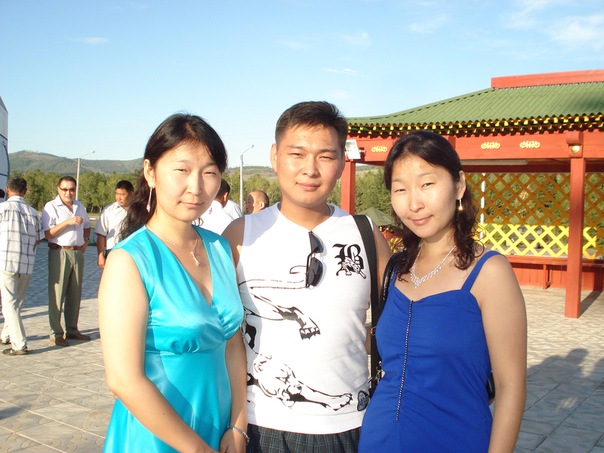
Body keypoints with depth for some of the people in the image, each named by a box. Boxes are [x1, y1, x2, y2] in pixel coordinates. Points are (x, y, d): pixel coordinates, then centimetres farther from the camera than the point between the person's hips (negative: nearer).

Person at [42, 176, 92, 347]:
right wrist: (67, 222, -21)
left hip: (78, 253, 6)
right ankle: (55, 334, 1)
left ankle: (72, 329, 19)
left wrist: (86, 239, 12)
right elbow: (48, 234, -13)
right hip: (59, 253, -6)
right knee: (57, 293, -4)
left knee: (75, 293, 10)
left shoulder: (79, 206, 16)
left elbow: (86, 226, 31)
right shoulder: (51, 207, -4)